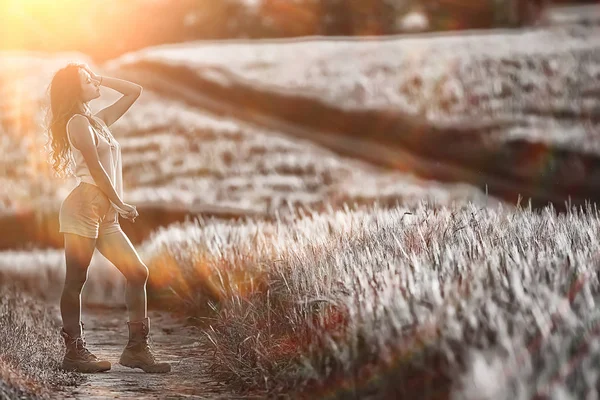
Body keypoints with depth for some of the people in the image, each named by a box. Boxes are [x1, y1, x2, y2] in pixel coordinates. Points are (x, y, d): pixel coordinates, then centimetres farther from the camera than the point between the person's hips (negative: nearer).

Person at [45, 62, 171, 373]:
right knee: (75, 280, -4)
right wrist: (120, 204, -11)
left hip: (106, 215, 9)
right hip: (85, 205, -9)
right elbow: (95, 168, -11)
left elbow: (134, 91, 29)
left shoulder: (99, 120, 22)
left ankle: (136, 348, 0)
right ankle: (74, 351, -2)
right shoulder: (77, 122, -3)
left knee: (138, 273, 1)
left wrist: (101, 78, 20)